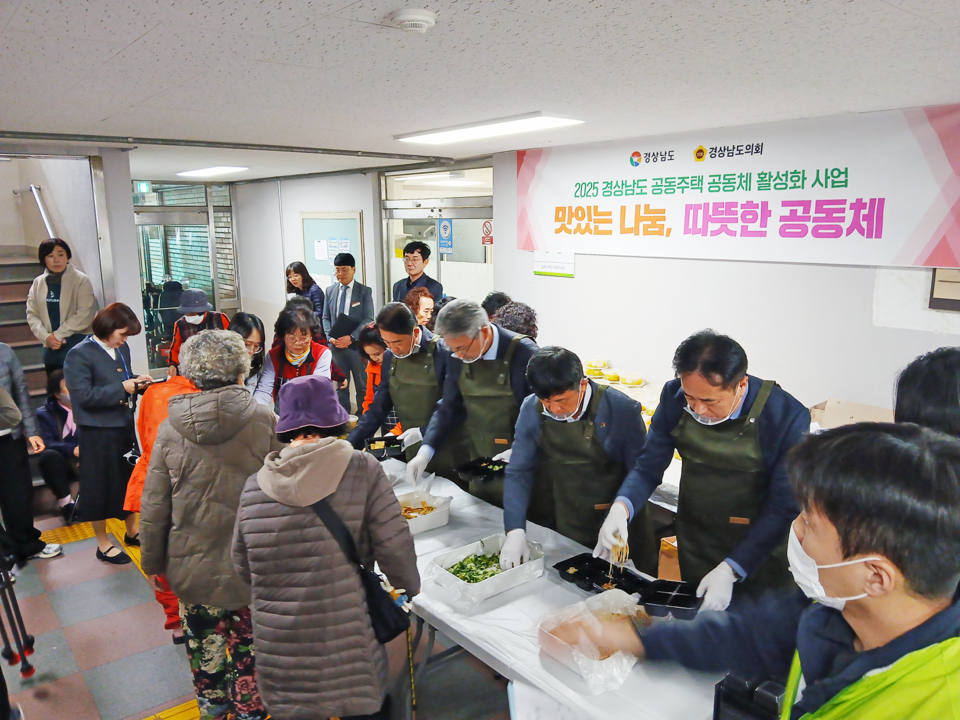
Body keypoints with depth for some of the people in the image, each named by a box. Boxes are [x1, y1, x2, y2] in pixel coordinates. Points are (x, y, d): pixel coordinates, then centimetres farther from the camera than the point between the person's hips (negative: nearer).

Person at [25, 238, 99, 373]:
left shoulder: (81, 280, -4)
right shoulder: (38, 283, 9)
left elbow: (84, 314, -12)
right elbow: (32, 314, 7)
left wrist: (58, 335, -12)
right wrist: (46, 336, -9)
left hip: (79, 345, -4)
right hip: (51, 347, 4)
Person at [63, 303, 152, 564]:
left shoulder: (121, 349, 4)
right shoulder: (79, 355, -15)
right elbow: (82, 395, -21)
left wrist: (136, 381, -3)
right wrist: (122, 388, -23)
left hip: (125, 426, 7)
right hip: (98, 432, -7)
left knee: (129, 480, 18)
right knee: (100, 486, 7)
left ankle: (132, 531, 37)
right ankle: (103, 544, 23)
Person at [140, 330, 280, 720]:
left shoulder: (171, 429, -8)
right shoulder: (265, 420, -14)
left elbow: (155, 506, -2)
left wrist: (152, 561, 12)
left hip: (193, 566, 2)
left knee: (204, 638, 21)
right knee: (249, 642, 15)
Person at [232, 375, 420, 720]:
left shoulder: (254, 486, -2)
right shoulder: (362, 469, -11)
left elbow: (243, 568, 8)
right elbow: (394, 546, -11)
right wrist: (410, 587, 8)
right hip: (347, 650, -3)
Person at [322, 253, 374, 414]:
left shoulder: (365, 291, -2)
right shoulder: (330, 291, 9)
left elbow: (368, 319, -9)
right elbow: (326, 318, 10)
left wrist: (351, 337, -20)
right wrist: (330, 337, -8)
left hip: (357, 345, -3)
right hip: (336, 345, 3)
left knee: (362, 386, 7)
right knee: (340, 385, 11)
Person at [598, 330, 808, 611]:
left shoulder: (788, 417, -25)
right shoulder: (674, 397, -15)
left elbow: (783, 509, -20)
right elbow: (649, 466, -8)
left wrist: (730, 570, -26)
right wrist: (621, 506, -28)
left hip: (757, 554, -3)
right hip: (694, 548, 3)